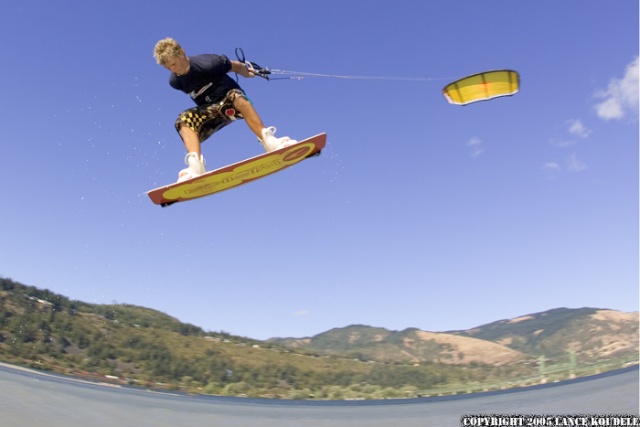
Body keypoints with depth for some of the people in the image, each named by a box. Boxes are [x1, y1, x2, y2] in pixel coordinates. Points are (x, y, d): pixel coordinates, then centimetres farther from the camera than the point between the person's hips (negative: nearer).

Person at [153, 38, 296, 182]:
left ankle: (268, 141, -47)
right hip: (209, 111, 4)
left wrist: (247, 73, 15)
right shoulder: (175, 82, -6)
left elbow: (235, 66, -4)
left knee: (237, 97, -39)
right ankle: (196, 165, -46)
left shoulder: (208, 63, -21)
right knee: (184, 119, -25)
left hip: (230, 102, -3)